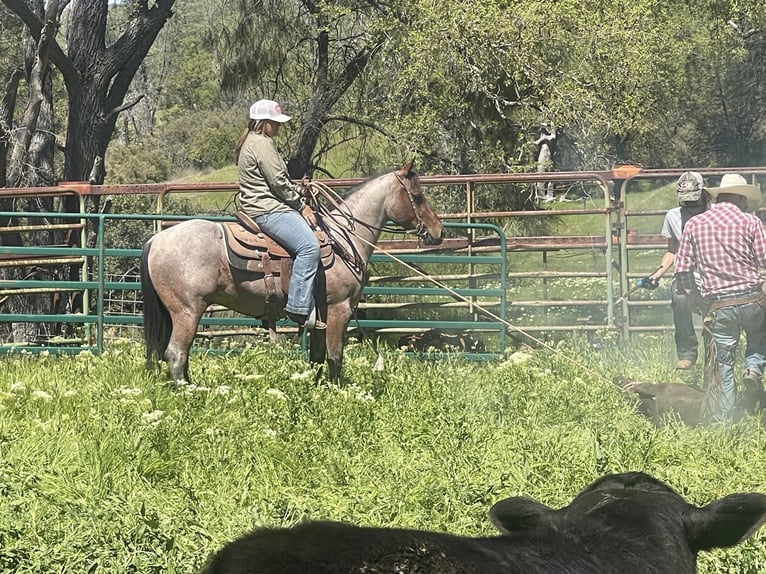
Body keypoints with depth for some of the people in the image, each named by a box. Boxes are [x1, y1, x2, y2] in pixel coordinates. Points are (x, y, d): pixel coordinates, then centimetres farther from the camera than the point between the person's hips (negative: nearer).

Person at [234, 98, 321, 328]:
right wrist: (302, 206, -7)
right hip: (267, 210, -12)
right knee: (309, 245, -25)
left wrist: (299, 191, 15)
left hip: (262, 206, 12)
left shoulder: (251, 142, 22)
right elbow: (278, 182, -16)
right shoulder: (261, 144, -12)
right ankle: (299, 307, -29)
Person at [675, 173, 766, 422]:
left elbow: (682, 268, 4)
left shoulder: (694, 224, 5)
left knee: (724, 363, 12)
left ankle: (725, 416, 14)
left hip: (719, 305, 1)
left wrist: (693, 295, 18)